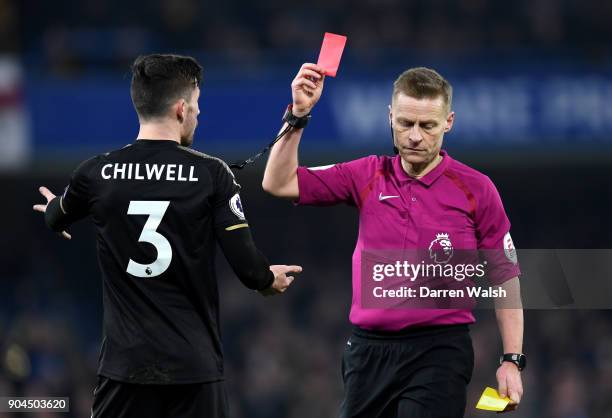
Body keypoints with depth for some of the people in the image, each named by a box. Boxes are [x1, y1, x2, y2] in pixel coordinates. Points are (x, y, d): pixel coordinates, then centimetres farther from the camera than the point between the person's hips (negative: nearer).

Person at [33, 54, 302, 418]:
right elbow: (249, 269, -8)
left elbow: (57, 220, 23)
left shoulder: (97, 173, 0)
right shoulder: (212, 175, -6)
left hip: (125, 364, 2)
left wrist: (54, 208, 49)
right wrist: (271, 279, 17)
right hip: (194, 367, -1)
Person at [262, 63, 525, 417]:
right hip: (368, 349, 4)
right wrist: (298, 114, -8)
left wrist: (512, 360, -4)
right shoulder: (367, 176, 6)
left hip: (439, 352, -3)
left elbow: (505, 276, 2)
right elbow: (279, 183, 4)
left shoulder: (476, 189, -2)